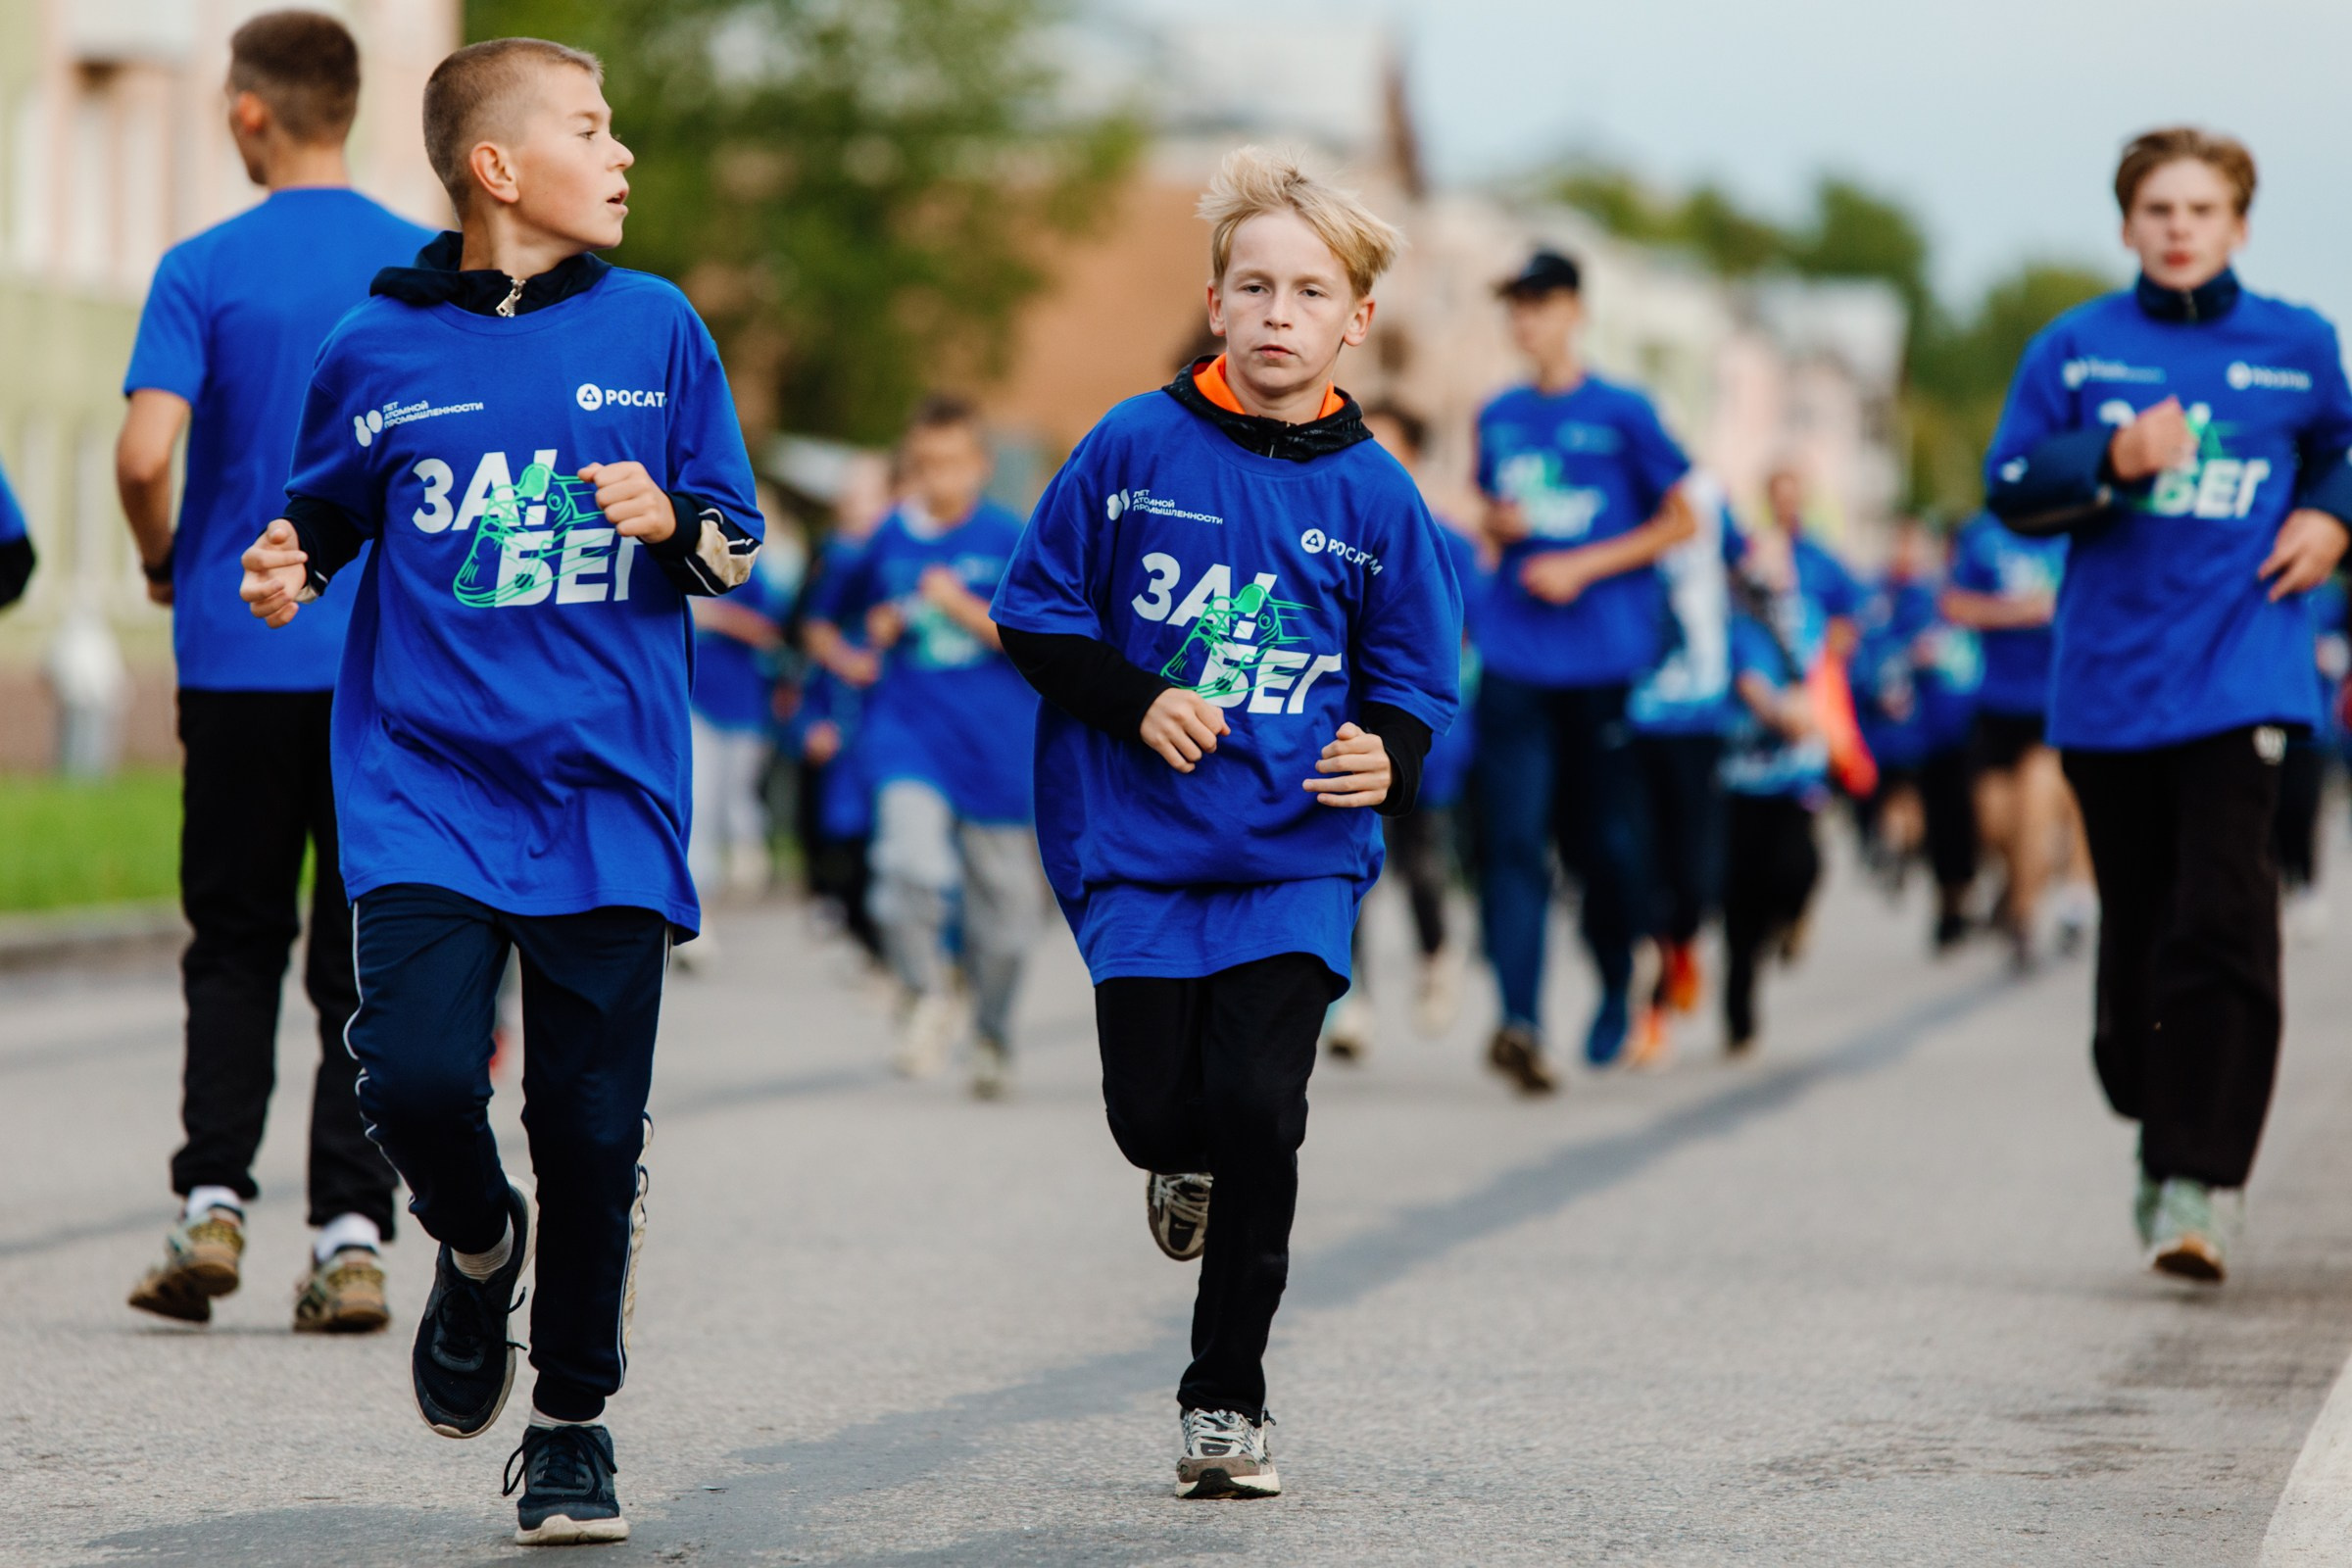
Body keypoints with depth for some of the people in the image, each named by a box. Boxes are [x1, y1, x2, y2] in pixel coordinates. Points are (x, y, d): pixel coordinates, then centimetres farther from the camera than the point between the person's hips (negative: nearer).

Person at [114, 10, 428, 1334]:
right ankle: (354, 1237, -1)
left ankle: (214, 1200, -4)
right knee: (366, 958, 5)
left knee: (237, 948, 11)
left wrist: (163, 567, 4)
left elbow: (146, 455, -14)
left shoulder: (205, 270, -5)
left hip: (241, 661, -1)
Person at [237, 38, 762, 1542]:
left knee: (594, 1127, 0)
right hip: (425, 781, -1)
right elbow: (325, 518, 17)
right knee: (416, 1078, -18)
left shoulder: (656, 327, 6)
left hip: (607, 793, 1)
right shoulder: (381, 348, 4)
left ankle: (575, 1423, 19)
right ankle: (477, 1245, 17)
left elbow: (739, 549, 11)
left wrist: (670, 522, -10)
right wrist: (287, 573, -4)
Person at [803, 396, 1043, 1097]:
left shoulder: (1008, 540, -1)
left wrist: (963, 607, -16)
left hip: (995, 743, 0)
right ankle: (929, 1001, -3)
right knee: (912, 864, -25)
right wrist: (847, 658, -1)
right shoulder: (887, 541, 5)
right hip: (907, 730, 0)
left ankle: (992, 1035, 31)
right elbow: (822, 623, 19)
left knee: (1003, 898, 8)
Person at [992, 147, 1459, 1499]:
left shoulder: (1374, 496, 1)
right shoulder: (1135, 449, -2)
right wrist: (1136, 700, -11)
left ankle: (1228, 1400, 3)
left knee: (1257, 1110, -11)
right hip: (1140, 844, 0)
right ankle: (1192, 1170, 40)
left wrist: (1387, 757, -14)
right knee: (1156, 1112, -1)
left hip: (1298, 855, 0)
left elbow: (1415, 678, 8)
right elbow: (1037, 615, 4)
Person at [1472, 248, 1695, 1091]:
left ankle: (1618, 989, 30)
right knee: (1512, 839, -12)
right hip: (1515, 662, 2)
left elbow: (1680, 521, 3)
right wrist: (1497, 525, 0)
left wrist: (1584, 566, -8)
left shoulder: (1621, 413, 0)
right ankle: (1519, 1019, -20)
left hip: (1606, 661, -2)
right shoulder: (1498, 418, 12)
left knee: (1605, 841, 5)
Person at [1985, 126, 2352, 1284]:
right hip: (2109, 681, 2)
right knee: (2137, 929, 8)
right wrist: (2115, 460, -17)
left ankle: (2202, 1182, -18)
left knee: (2220, 924, -15)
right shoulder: (2075, 349, 6)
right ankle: (2159, 1138, 29)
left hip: (2240, 676, -2)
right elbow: (2011, 486, -1)